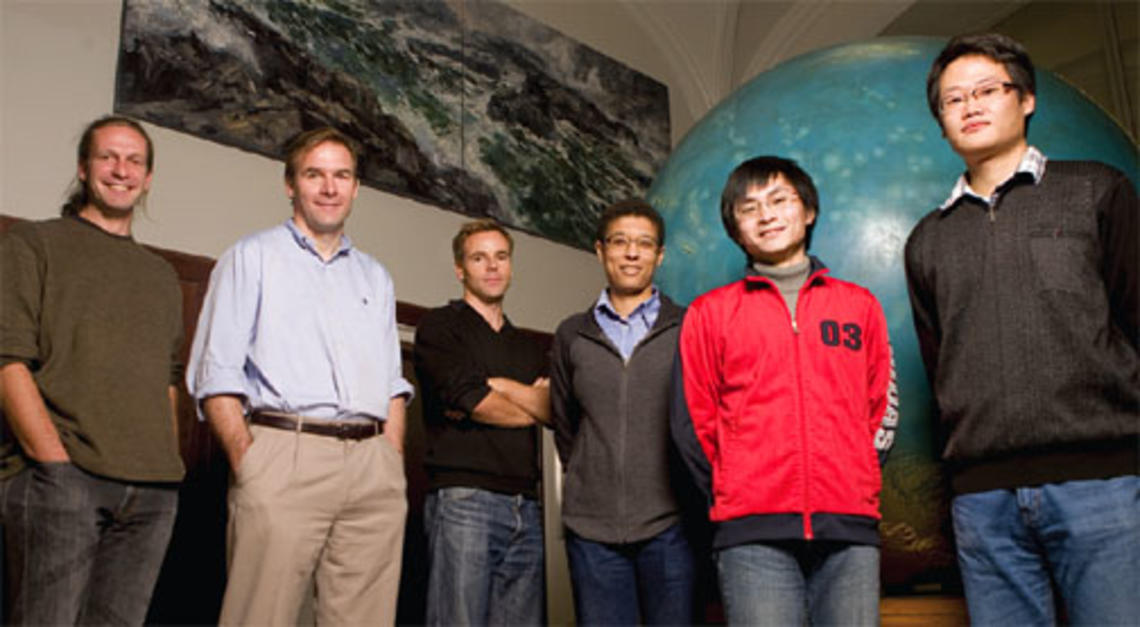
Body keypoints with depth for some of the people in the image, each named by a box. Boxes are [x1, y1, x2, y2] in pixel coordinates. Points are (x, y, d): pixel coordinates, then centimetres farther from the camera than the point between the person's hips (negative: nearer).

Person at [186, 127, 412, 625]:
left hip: (373, 469, 4)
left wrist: (393, 463, 6)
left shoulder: (376, 278, 24)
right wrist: (248, 463, -11)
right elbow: (216, 376, 1)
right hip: (284, 457, -4)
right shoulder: (252, 258, 10)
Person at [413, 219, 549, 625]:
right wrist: (532, 404, 7)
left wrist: (496, 385, -6)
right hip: (463, 498, -5)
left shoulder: (528, 346, 24)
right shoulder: (440, 326, 6)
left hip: (525, 506, 6)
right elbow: (470, 401, -9)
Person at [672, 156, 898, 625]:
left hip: (850, 529, 2)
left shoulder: (858, 305, 17)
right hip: (753, 534, -2)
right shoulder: (710, 312, 11)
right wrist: (736, 497, 6)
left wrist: (856, 486, 9)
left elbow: (883, 410, 17)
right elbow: (692, 422, 9)